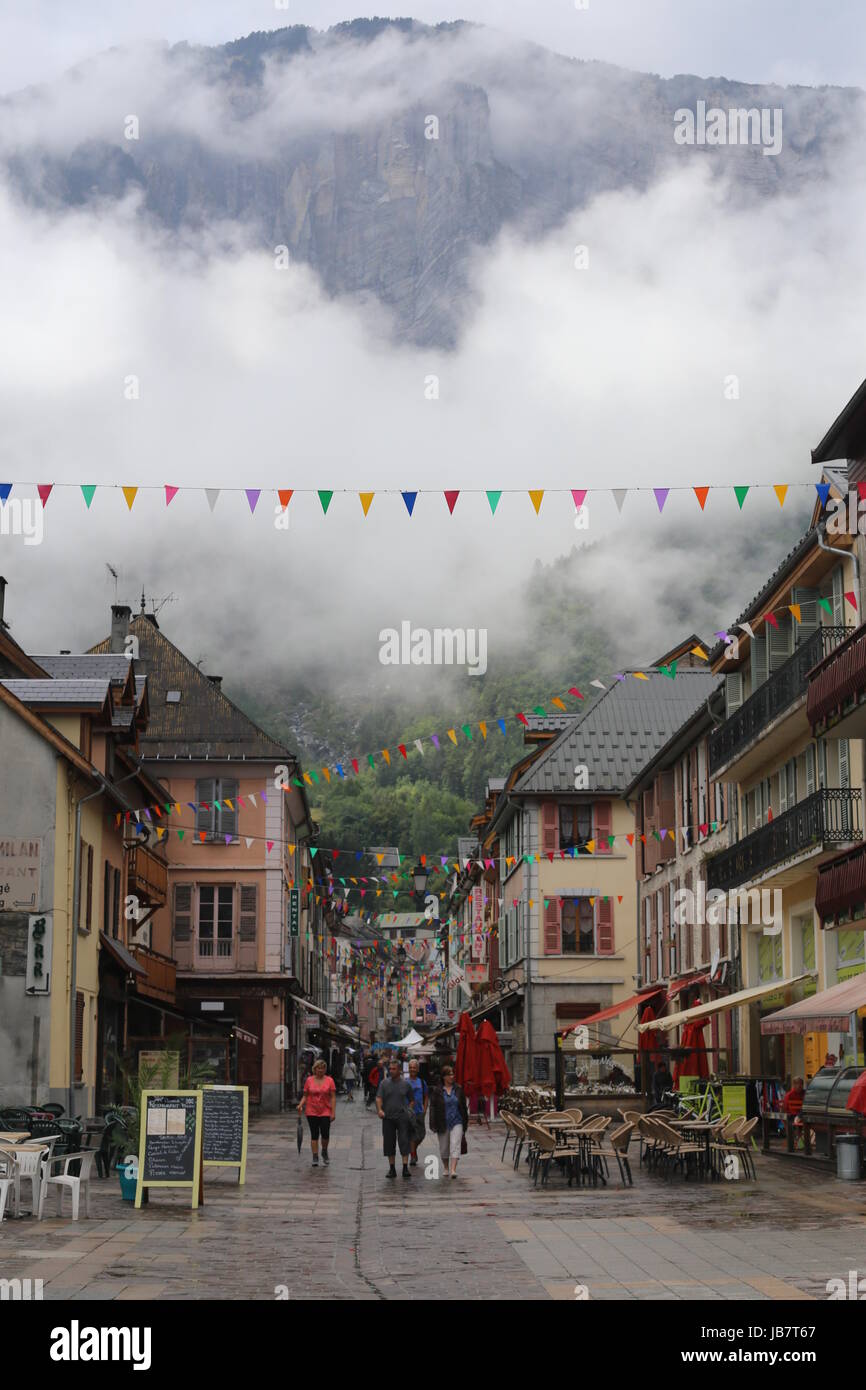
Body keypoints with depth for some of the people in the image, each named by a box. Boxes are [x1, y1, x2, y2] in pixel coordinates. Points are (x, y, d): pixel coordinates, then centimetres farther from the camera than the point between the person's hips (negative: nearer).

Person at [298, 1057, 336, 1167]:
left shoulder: (329, 1080, 0)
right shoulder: (309, 1080, 3)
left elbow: (333, 1097, -1)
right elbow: (305, 1095, 7)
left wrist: (333, 1112, -7)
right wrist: (301, 1105, -11)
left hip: (325, 1112, -1)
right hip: (312, 1112, 1)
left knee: (325, 1134, -7)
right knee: (314, 1135, 2)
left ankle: (324, 1152, 20)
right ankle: (315, 1157, 7)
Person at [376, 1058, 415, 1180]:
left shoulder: (406, 1084, 6)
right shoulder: (384, 1083, 6)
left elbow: (411, 1100, 14)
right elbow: (378, 1098, -2)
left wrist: (410, 1111, 0)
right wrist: (379, 1110, -19)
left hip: (402, 1117, -2)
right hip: (388, 1118, 2)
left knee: (404, 1142, -10)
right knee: (389, 1143, 5)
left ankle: (405, 1168, -12)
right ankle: (392, 1169, 14)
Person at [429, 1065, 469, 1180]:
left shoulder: (458, 1089, 4)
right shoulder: (436, 1091, -1)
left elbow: (464, 1106, 10)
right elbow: (433, 1108, -2)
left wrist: (465, 1123, 10)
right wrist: (434, 1125, -8)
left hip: (457, 1123, 0)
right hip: (443, 1123, 0)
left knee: (455, 1145, -13)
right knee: (444, 1147, 10)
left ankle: (453, 1170, -21)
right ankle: (446, 1168, 30)